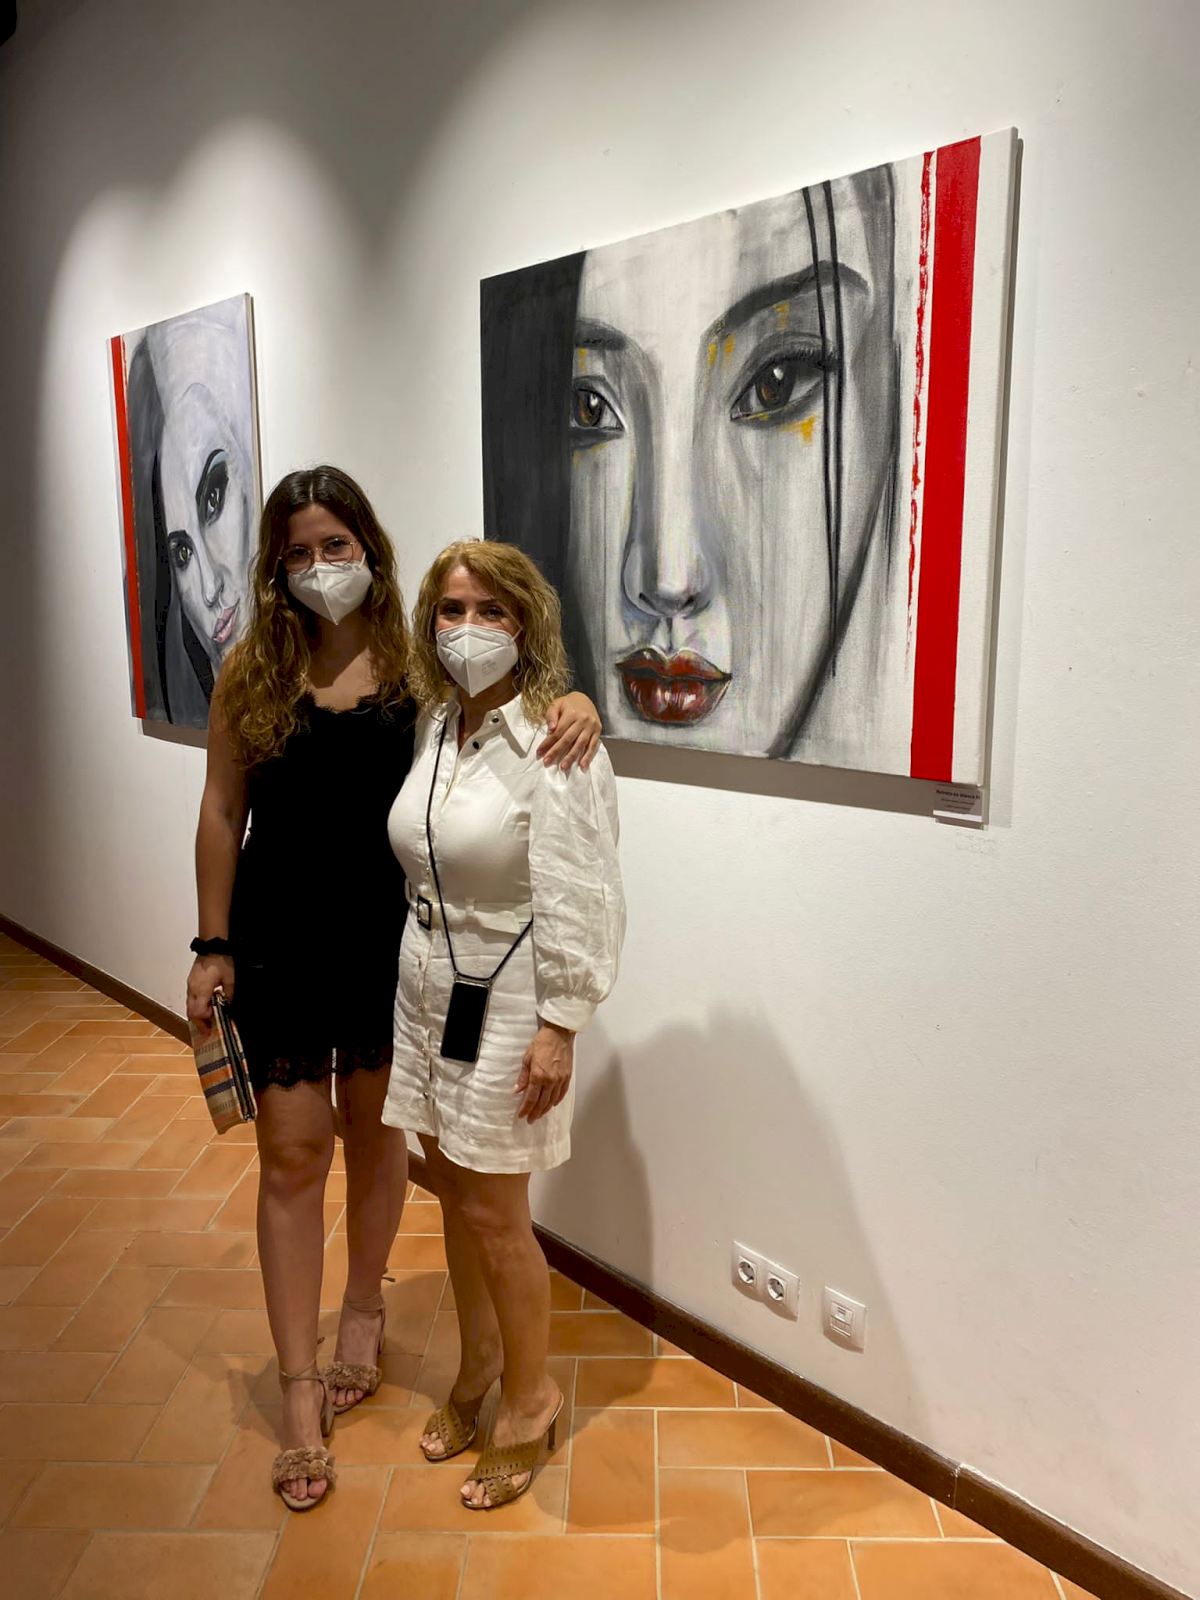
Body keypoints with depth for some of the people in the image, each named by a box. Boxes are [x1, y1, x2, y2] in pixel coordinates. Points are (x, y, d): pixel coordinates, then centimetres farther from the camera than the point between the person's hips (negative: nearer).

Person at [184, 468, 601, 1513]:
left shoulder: (418, 664, -5)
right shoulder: (251, 672, -3)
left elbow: (522, 694, 0)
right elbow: (222, 812, 1)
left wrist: (577, 703, -24)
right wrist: (212, 946, 0)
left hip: (388, 943, 1)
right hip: (281, 945, 0)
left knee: (376, 1134, 17)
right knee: (293, 1152, 4)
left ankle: (363, 1310, 43)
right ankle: (301, 1396, 18)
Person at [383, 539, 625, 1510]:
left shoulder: (554, 741, -18)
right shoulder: (434, 724, 5)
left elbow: (580, 900, -19)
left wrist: (559, 1026, -19)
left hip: (508, 1003, -7)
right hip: (429, 991, 7)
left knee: (492, 1210, 5)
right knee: (452, 1192, 18)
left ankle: (530, 1396, 29)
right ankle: (478, 1365, 40)